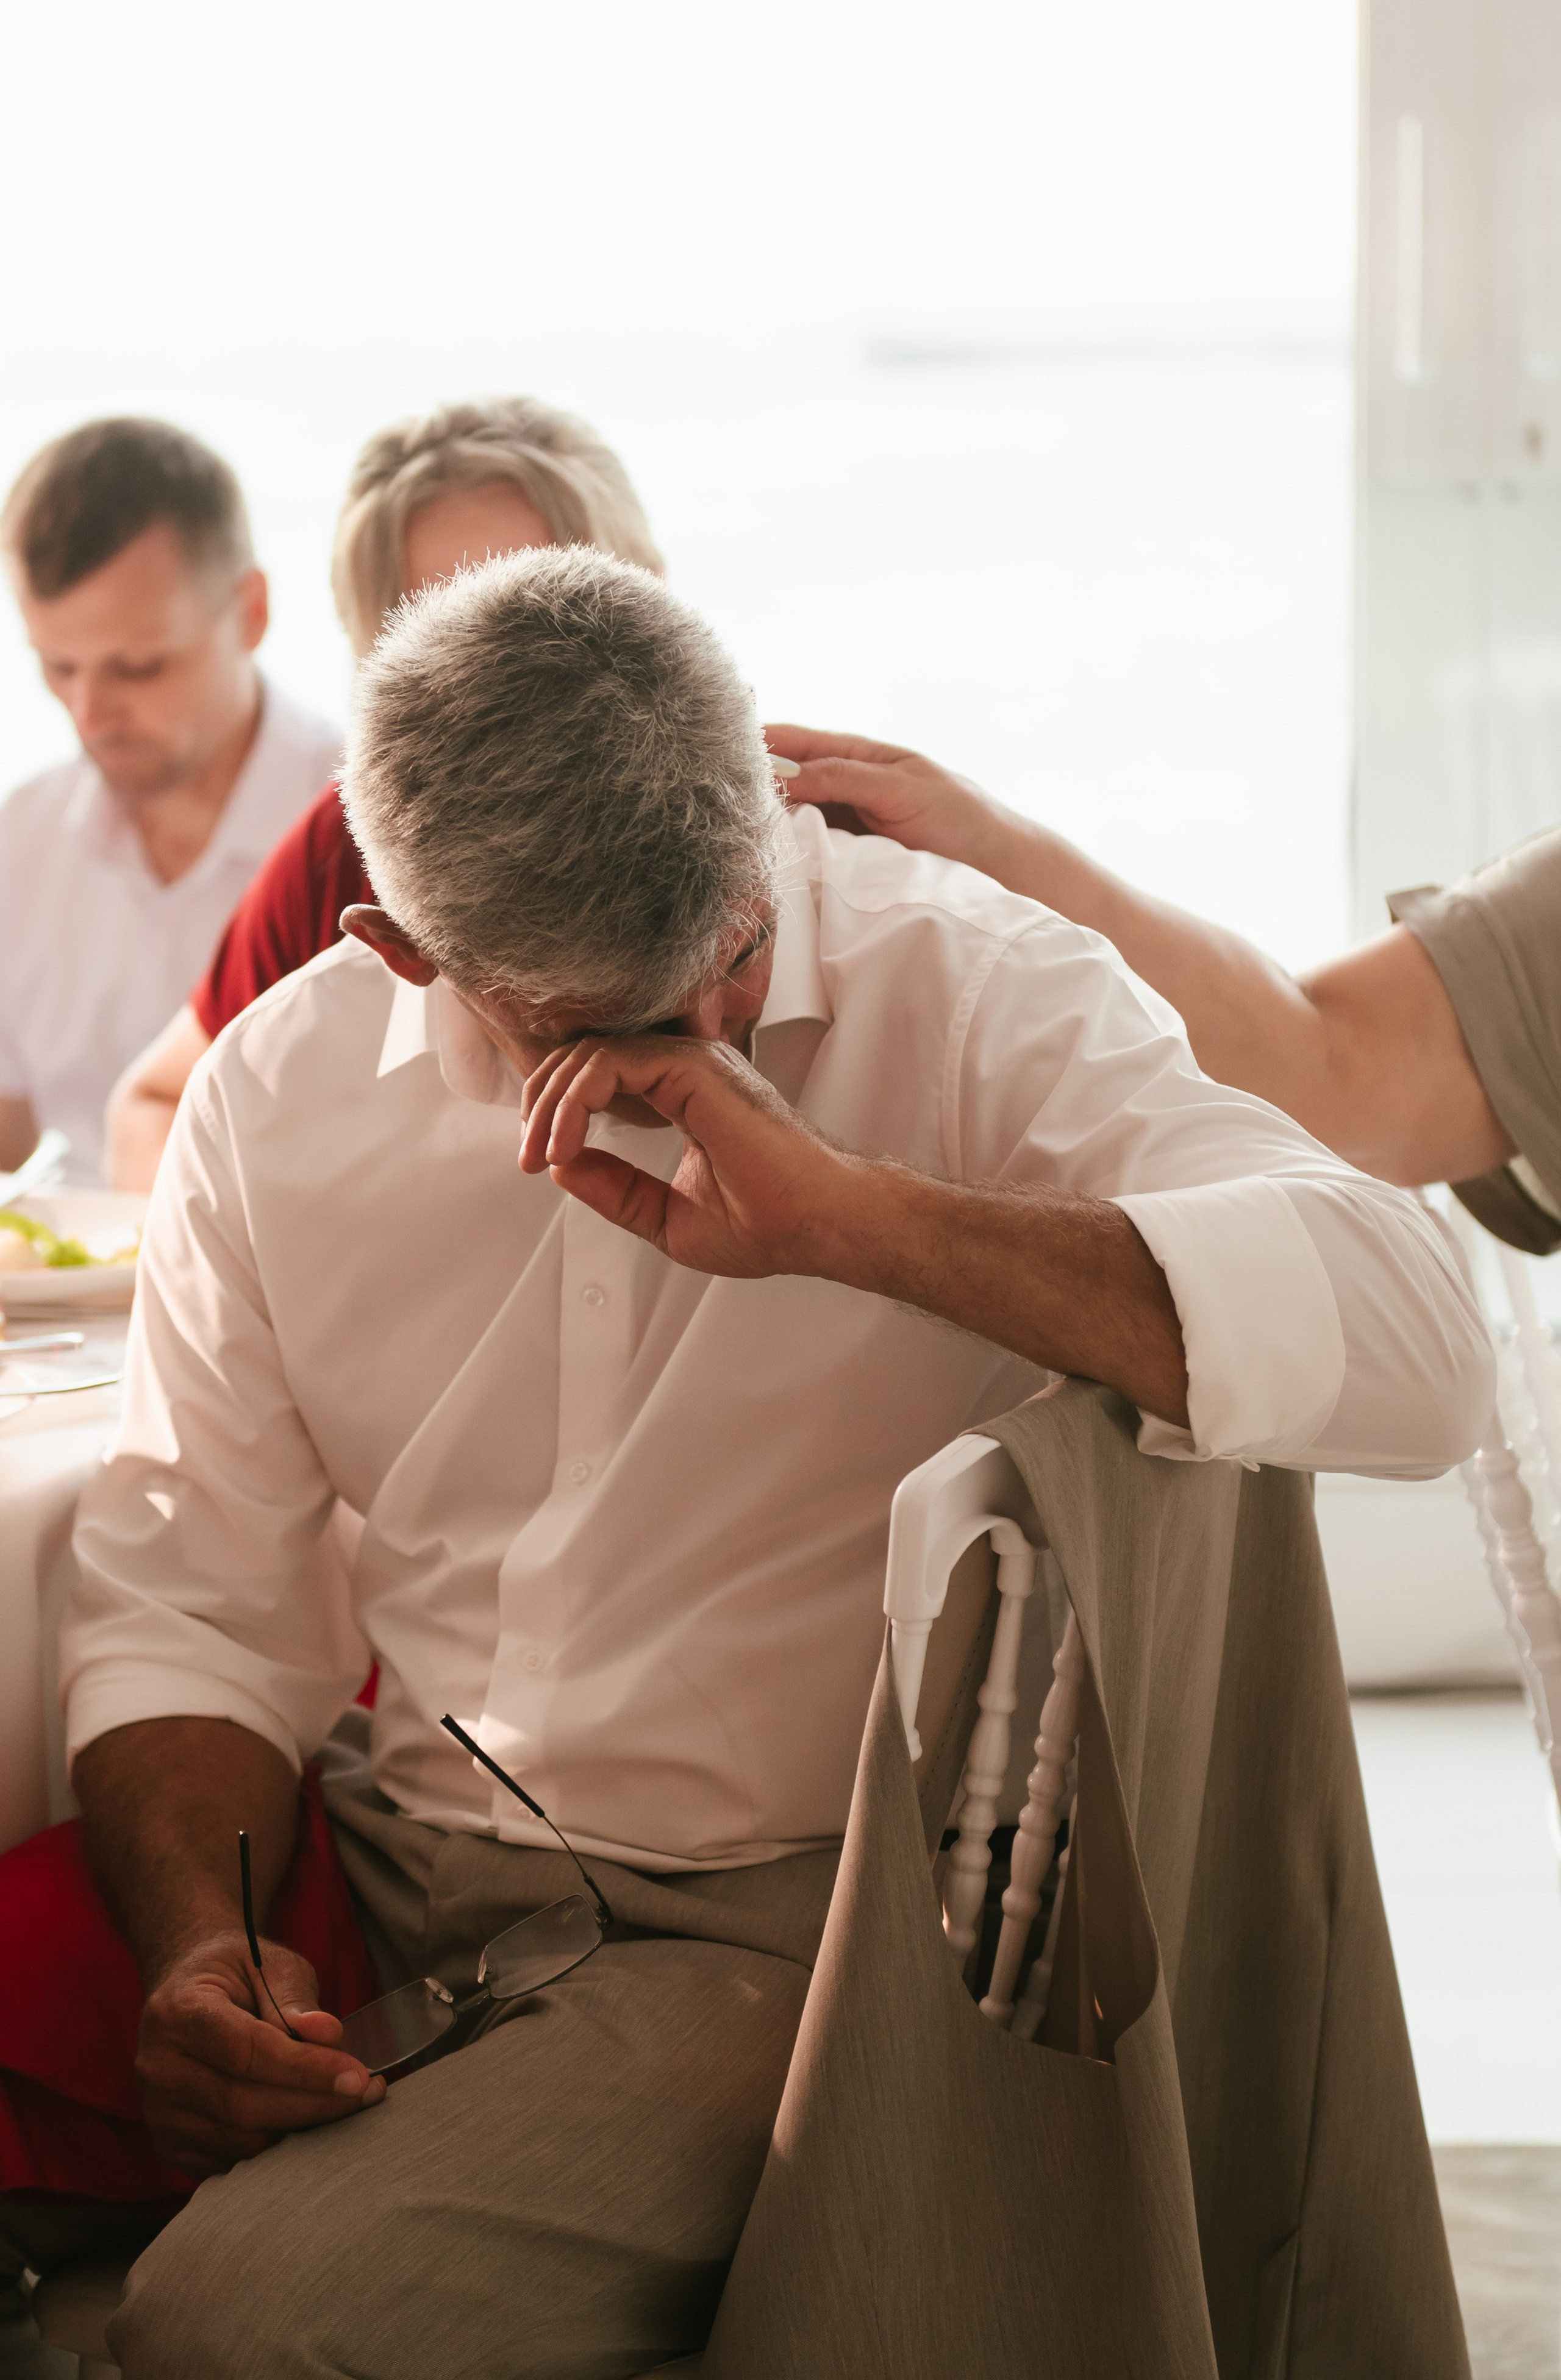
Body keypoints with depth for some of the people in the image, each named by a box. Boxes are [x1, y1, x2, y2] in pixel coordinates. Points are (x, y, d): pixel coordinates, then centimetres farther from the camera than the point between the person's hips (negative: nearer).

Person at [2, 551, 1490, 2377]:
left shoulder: (963, 994, -9)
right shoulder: (278, 1092, 5)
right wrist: (199, 1946, -10)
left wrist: (841, 1213, -28)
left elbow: (1407, 1348, -24)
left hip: (787, 1916, -5)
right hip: (393, 1865, 5)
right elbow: (194, 1595, 11)